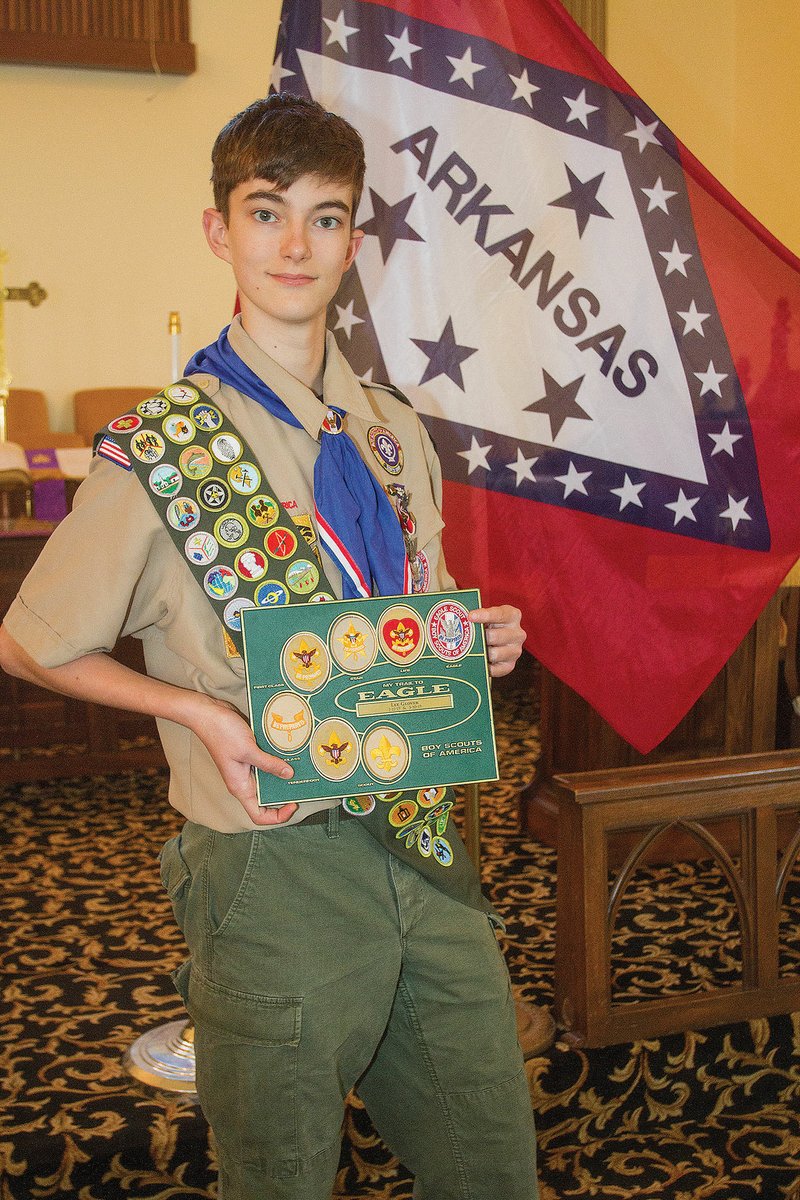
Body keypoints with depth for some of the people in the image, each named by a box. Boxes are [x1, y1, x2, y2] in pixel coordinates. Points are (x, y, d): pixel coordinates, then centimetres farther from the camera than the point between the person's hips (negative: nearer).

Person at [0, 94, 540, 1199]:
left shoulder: (395, 433, 7)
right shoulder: (161, 454, -10)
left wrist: (480, 638, -2)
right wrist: (198, 709, -15)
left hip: (421, 845, 5)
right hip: (276, 862, -5)